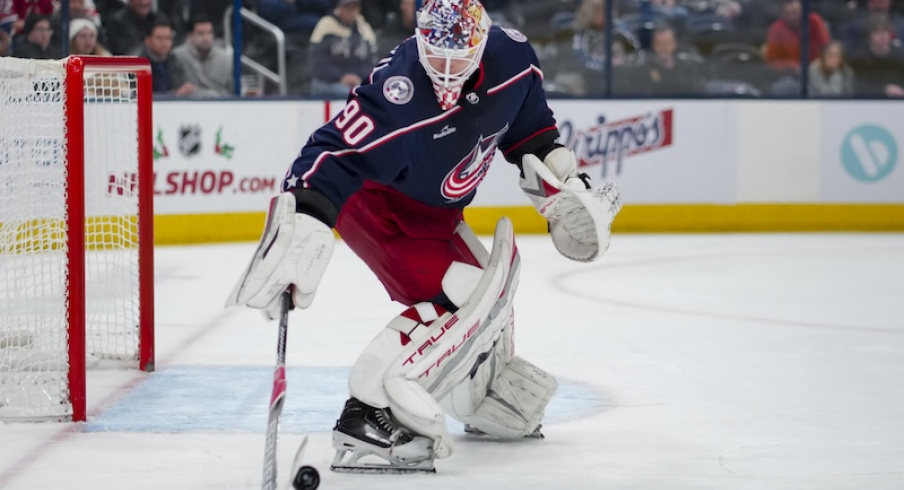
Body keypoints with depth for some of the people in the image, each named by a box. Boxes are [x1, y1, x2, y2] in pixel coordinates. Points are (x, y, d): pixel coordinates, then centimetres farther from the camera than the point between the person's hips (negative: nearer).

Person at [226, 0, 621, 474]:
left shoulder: (510, 56, -16)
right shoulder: (397, 94, -37)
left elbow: (527, 127, 5)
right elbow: (333, 157, -43)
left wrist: (562, 181, 3)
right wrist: (301, 226, -54)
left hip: (436, 212, 8)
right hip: (375, 202, -8)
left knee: (487, 298, 20)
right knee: (454, 301, -24)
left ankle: (489, 404, 46)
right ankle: (369, 419, -29)